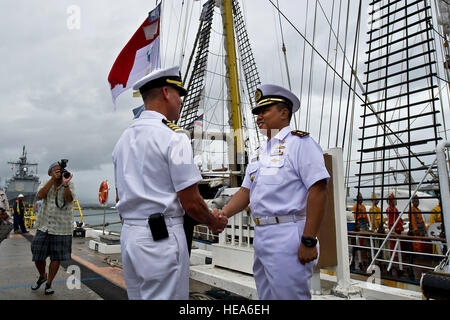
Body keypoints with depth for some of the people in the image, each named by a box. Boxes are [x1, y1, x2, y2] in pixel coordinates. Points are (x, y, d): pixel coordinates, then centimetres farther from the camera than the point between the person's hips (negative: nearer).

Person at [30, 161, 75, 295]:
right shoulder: (45, 184, 6)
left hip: (61, 229, -2)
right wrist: (53, 179, -22)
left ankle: (49, 284, 24)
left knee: (56, 258, 4)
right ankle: (42, 276, 38)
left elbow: (69, 199, -19)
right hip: (44, 226, 2)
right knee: (38, 257, 8)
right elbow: (40, 196, -15)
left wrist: (65, 184, -34)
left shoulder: (70, 185, -1)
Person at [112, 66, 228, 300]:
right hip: (162, 237, -8)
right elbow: (191, 203, -13)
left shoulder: (124, 138, 12)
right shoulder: (173, 136, -13)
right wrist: (215, 223, 4)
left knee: (137, 296, 19)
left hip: (128, 236, 9)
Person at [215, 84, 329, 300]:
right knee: (266, 296, 19)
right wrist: (222, 214, -1)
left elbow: (318, 190, -17)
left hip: (288, 239, -8)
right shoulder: (260, 152, 17)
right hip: (261, 238, 8)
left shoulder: (299, 142, -8)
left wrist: (309, 241, -20)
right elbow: (246, 191, 15)